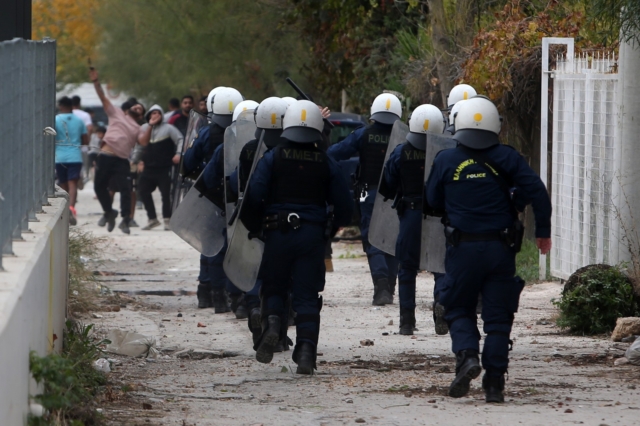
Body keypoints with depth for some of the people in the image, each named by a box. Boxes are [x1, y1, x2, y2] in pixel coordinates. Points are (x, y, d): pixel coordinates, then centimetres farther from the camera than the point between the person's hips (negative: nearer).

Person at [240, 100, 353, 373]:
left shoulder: (272, 159, -2)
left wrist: (254, 227, 7)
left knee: (273, 287, 16)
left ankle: (271, 323, -13)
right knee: (307, 296, 4)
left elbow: (253, 196, -10)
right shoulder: (327, 164, 3)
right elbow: (344, 207, 4)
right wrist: (329, 230, 21)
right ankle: (306, 351, -6)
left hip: (277, 234, -1)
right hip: (312, 235, 1)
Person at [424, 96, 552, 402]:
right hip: (501, 248, 1)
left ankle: (467, 355, -14)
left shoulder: (446, 161, 1)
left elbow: (432, 204, 9)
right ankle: (494, 383, 3)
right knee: (497, 316, 7)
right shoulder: (506, 159, -1)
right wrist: (543, 232, 0)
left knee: (459, 310, 13)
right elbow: (537, 191, -9)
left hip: (462, 248, 0)